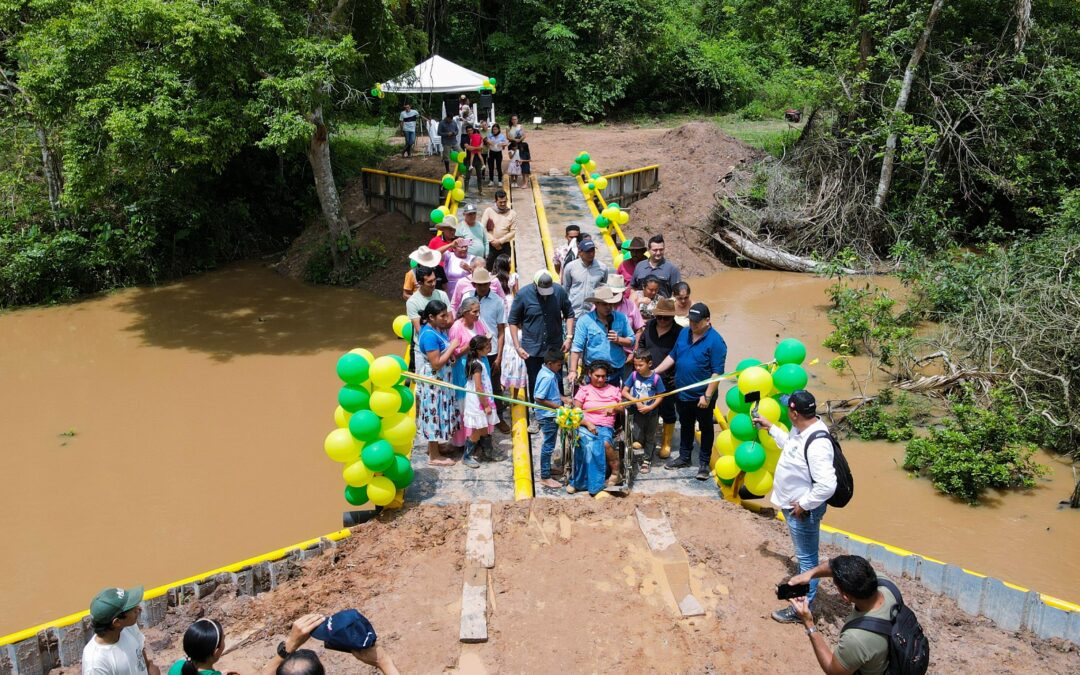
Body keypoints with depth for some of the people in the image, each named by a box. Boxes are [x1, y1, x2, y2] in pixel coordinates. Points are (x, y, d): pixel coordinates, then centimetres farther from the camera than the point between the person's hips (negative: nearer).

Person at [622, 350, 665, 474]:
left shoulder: (656, 378, -14)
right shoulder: (634, 375, -9)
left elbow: (660, 396, -8)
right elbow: (624, 392, -7)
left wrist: (650, 407, -19)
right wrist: (636, 401, -19)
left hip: (651, 413, -1)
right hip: (638, 412, 1)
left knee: (650, 438, 12)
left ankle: (647, 461, 25)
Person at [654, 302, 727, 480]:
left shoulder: (715, 341, -18)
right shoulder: (684, 334, 2)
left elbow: (717, 372, -19)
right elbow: (672, 356, 12)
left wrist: (707, 396, -22)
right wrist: (655, 371, 2)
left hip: (702, 397, -6)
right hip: (683, 394, 6)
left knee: (706, 429, 11)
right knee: (685, 426, 21)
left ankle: (704, 463, 23)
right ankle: (684, 457, 36)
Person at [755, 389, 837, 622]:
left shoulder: (817, 444, -35)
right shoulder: (802, 429, -6)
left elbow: (827, 485, -37)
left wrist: (804, 505, -25)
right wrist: (770, 428, 20)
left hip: (803, 510, -9)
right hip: (792, 504, 9)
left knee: (806, 558, 9)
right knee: (803, 555, 28)